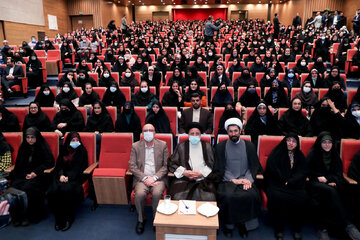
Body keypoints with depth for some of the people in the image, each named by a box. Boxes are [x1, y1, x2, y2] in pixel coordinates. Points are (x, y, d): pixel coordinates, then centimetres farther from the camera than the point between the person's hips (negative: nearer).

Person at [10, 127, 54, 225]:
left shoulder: (43, 147, -1)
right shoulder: (23, 147, 13)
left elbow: (50, 162, -5)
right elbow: (18, 163, 18)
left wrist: (36, 172, -12)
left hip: (37, 175, -4)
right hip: (23, 174, 5)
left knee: (27, 188, -30)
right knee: (14, 186, -23)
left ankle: (27, 216, -15)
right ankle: (16, 216, -12)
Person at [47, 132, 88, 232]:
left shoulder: (82, 151, 5)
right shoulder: (64, 150, 17)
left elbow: (79, 168, -4)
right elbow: (59, 164, 11)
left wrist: (68, 177, -17)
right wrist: (61, 175, -10)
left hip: (75, 177, -4)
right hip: (62, 175, 4)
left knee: (66, 190, -34)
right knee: (53, 190, -26)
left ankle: (68, 218, -20)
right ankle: (59, 218, -15)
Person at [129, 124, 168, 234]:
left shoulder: (163, 145, 5)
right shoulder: (135, 146, 6)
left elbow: (166, 165, 1)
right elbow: (132, 166, 0)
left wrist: (154, 177, -12)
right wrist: (144, 178, -12)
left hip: (158, 178, 0)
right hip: (141, 178, 1)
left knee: (157, 194, -30)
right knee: (139, 194, -29)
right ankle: (140, 219, -1)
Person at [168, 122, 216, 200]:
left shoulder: (207, 146, 15)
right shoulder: (181, 146, 13)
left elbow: (212, 164, 9)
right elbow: (171, 163, 9)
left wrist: (202, 173, -7)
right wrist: (184, 172, -5)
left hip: (203, 179, 1)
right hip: (184, 179, 0)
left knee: (209, 197, -25)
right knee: (179, 197, -26)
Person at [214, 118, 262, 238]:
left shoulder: (249, 146, 12)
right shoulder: (220, 146, 7)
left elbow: (254, 166, 10)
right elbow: (219, 168, 3)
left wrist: (248, 179, -9)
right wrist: (233, 180, -10)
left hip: (245, 180, 1)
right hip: (227, 180, -1)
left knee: (252, 195, -28)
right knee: (228, 196, -31)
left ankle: (244, 223, -4)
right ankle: (228, 224, -6)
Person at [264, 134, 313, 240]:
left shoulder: (300, 156, 16)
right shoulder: (276, 153, 6)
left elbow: (302, 173, 4)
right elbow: (274, 171, -3)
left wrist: (289, 182, -12)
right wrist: (284, 181, -12)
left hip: (294, 185, 3)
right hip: (276, 183, -3)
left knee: (303, 198, -26)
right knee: (278, 198, -32)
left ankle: (296, 228, -9)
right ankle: (278, 229, -17)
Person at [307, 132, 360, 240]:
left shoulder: (335, 154, 14)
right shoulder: (313, 154, 2)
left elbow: (338, 173, 10)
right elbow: (311, 173, 0)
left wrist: (327, 178, -12)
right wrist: (328, 182, -11)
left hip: (332, 183, 4)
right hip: (316, 183, -4)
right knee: (331, 191, -35)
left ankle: (323, 226, -31)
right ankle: (347, 225, -35)